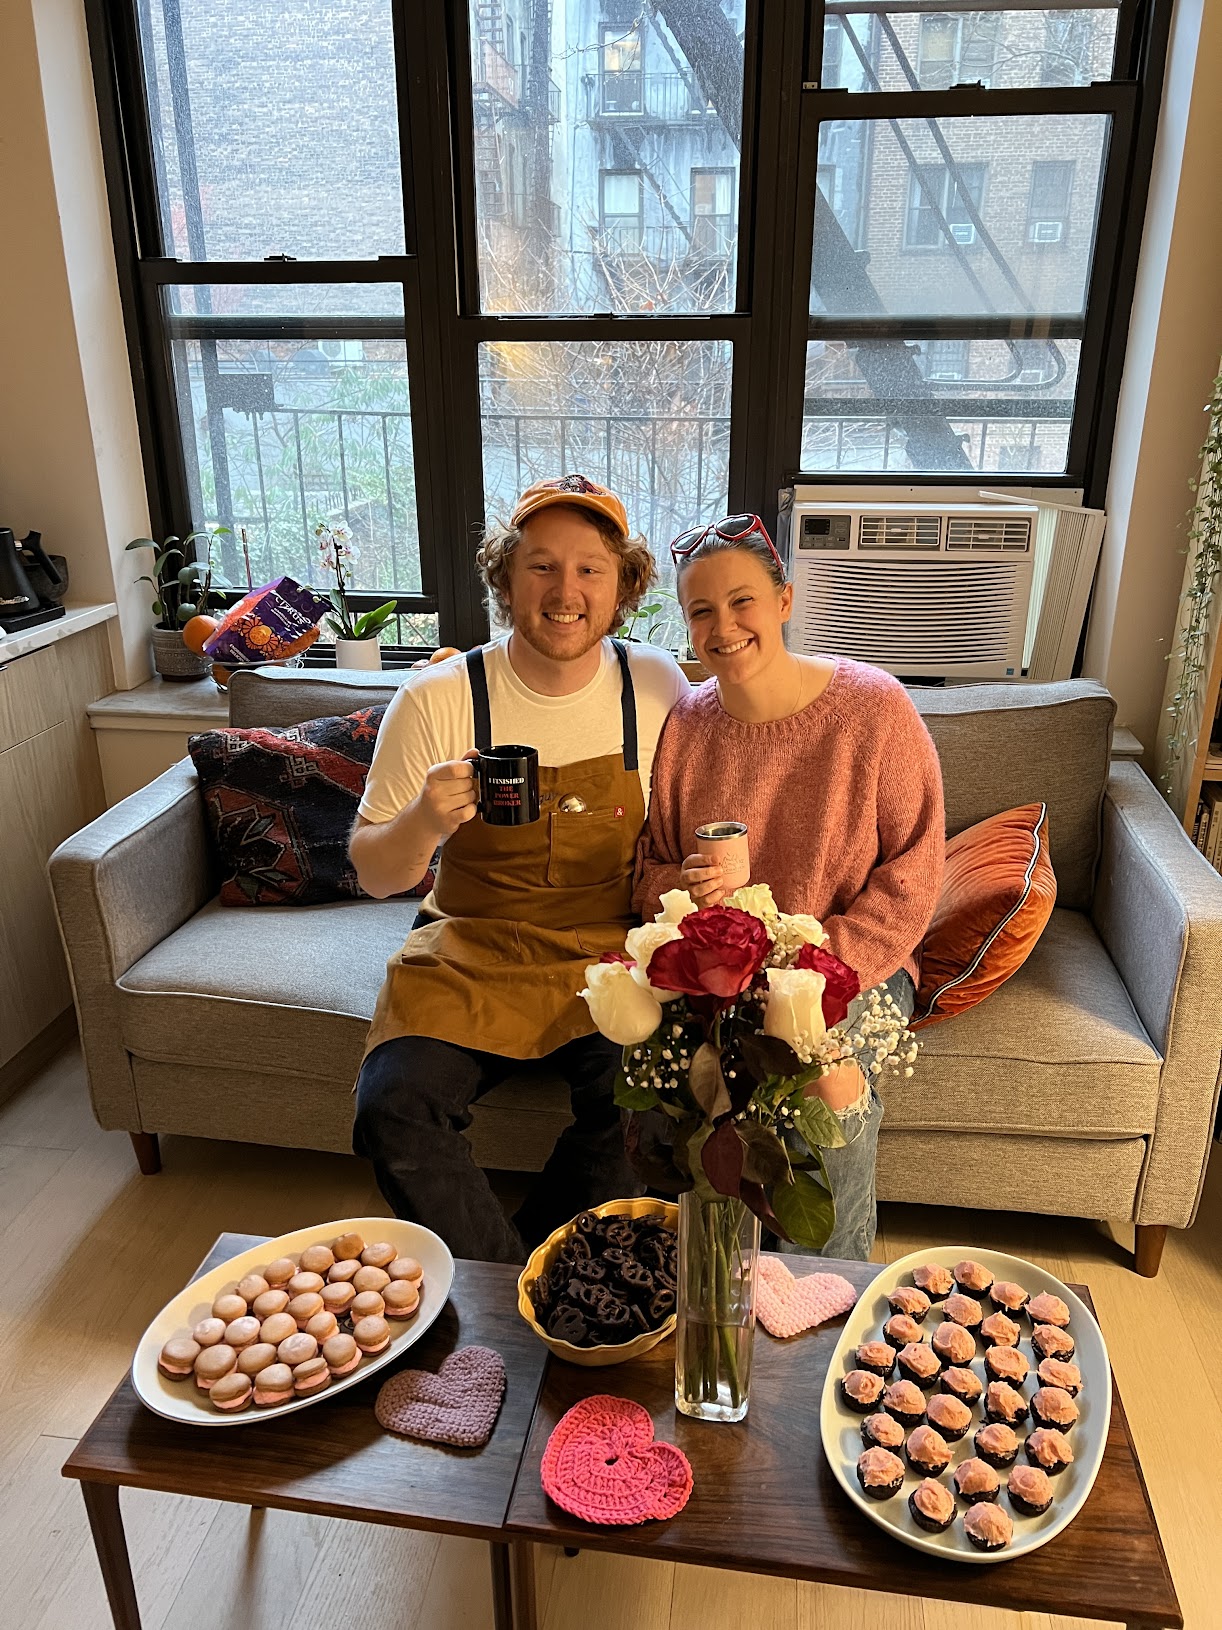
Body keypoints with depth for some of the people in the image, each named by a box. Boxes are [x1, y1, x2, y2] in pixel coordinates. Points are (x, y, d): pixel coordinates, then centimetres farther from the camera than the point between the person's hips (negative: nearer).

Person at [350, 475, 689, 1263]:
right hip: (471, 952, 0)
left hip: (610, 955, 1)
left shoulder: (658, 686, -2)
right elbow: (375, 875, -3)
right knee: (393, 1108, -23)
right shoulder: (438, 700, -7)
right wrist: (424, 823, -26)